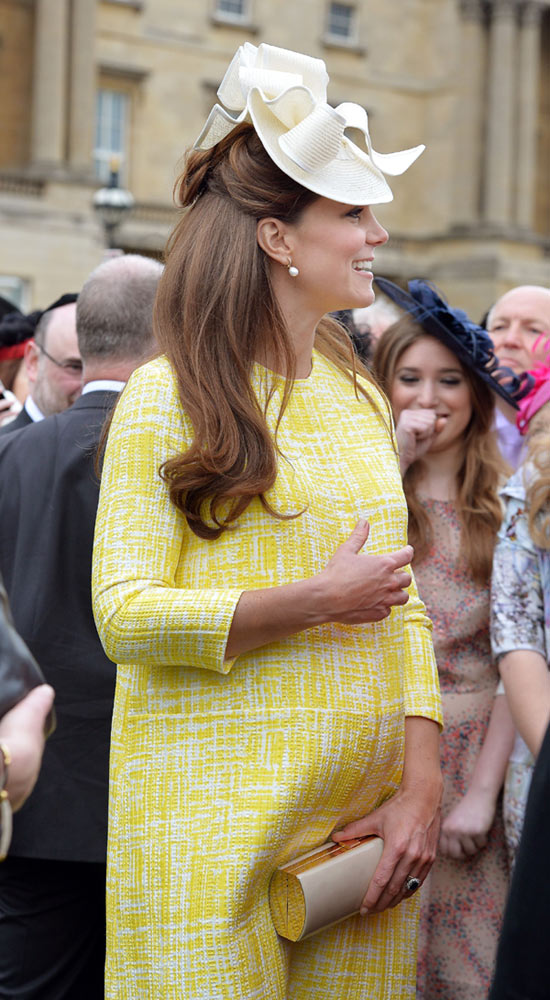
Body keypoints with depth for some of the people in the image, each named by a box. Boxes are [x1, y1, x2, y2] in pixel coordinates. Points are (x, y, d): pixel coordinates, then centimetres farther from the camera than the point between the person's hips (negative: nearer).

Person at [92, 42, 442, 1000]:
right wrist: (320, 600, -14)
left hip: (361, 814, 6)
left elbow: (402, 605, 12)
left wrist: (422, 783, 1)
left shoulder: (359, 396, 14)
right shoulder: (166, 398, -5)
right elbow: (125, 613, -12)